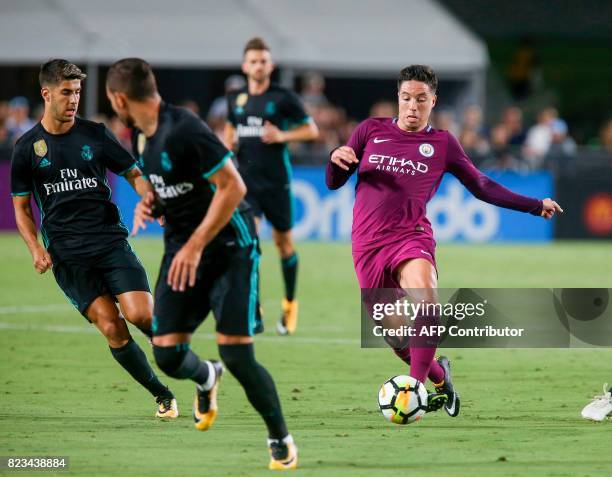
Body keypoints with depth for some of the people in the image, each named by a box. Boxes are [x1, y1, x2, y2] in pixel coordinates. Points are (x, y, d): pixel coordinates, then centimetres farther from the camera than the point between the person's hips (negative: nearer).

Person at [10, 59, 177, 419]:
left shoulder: (95, 134, 6)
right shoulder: (28, 147, 6)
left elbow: (134, 174, 13)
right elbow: (21, 207, 12)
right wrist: (36, 249, -3)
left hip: (111, 239, 0)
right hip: (66, 255, 0)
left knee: (141, 315, -19)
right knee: (112, 328, -13)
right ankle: (163, 396, -1)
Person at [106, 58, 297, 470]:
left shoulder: (184, 130, -21)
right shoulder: (141, 136, 8)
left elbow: (233, 188, -23)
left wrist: (195, 247, -23)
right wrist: (149, 202, 3)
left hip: (229, 246, -7)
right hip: (180, 248, 8)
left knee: (237, 356, -14)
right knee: (167, 354, -2)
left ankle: (281, 440, 7)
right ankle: (206, 378, 35)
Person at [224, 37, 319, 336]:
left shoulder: (283, 98, -4)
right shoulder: (236, 99, 7)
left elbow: (311, 130, 0)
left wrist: (282, 136, -15)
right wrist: (228, 142, 3)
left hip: (276, 179, -2)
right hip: (246, 178, 2)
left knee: (283, 241, 9)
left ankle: (290, 305, 27)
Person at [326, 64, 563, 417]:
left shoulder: (442, 143, 9)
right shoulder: (370, 131, 10)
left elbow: (482, 187, 18)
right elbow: (334, 183, 13)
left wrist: (535, 206, 15)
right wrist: (336, 160, -10)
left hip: (412, 239, -2)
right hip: (369, 243, 2)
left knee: (426, 301, -33)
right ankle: (440, 377, 30)